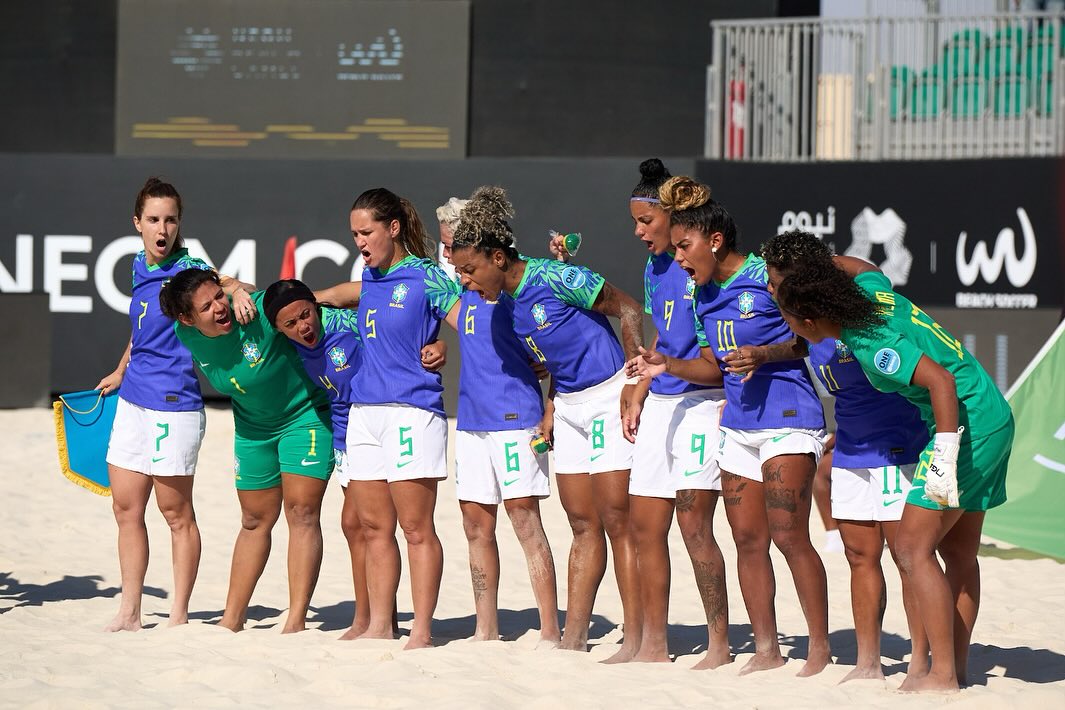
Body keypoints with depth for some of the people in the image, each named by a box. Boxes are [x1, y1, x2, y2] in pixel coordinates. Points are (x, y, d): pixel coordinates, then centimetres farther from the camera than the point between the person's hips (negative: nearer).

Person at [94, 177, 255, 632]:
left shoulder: (187, 269, -10)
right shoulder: (140, 268, 10)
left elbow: (222, 284, -30)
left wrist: (238, 290, -53)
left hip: (173, 404, -7)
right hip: (133, 401, 7)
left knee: (176, 513, 1)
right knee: (126, 509, 9)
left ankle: (179, 616, 9)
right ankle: (129, 613, 16)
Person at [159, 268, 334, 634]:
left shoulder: (260, 311, -31)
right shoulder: (186, 336, -15)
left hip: (305, 412, -5)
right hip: (252, 425, 5)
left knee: (302, 512, -13)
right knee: (256, 521, 15)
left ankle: (296, 621, -14)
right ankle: (232, 618, 26)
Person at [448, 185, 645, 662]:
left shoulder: (553, 278, -20)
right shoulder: (507, 300, 4)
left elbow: (627, 310, -14)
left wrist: (635, 383, -17)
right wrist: (550, 410, 13)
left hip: (608, 395, -8)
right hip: (569, 405, 8)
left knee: (616, 521, -7)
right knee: (582, 525, 9)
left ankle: (636, 640, -5)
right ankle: (573, 636, 11)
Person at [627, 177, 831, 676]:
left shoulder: (766, 277, -11)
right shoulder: (703, 294, 12)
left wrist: (763, 355, -20)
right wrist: (666, 366, 3)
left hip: (787, 416, -8)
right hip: (738, 424, 8)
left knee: (788, 535, -11)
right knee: (748, 539, 6)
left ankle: (820, 648, -4)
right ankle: (766, 649, 14)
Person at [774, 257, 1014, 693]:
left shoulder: (870, 343, -21)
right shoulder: (870, 289, 4)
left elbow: (941, 380, -29)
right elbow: (854, 265, 29)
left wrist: (945, 455, -31)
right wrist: (794, 278, 38)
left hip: (967, 424, -10)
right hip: (994, 417, 10)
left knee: (912, 548, -9)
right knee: (958, 553, 12)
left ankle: (941, 674, -11)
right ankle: (956, 668, 14)